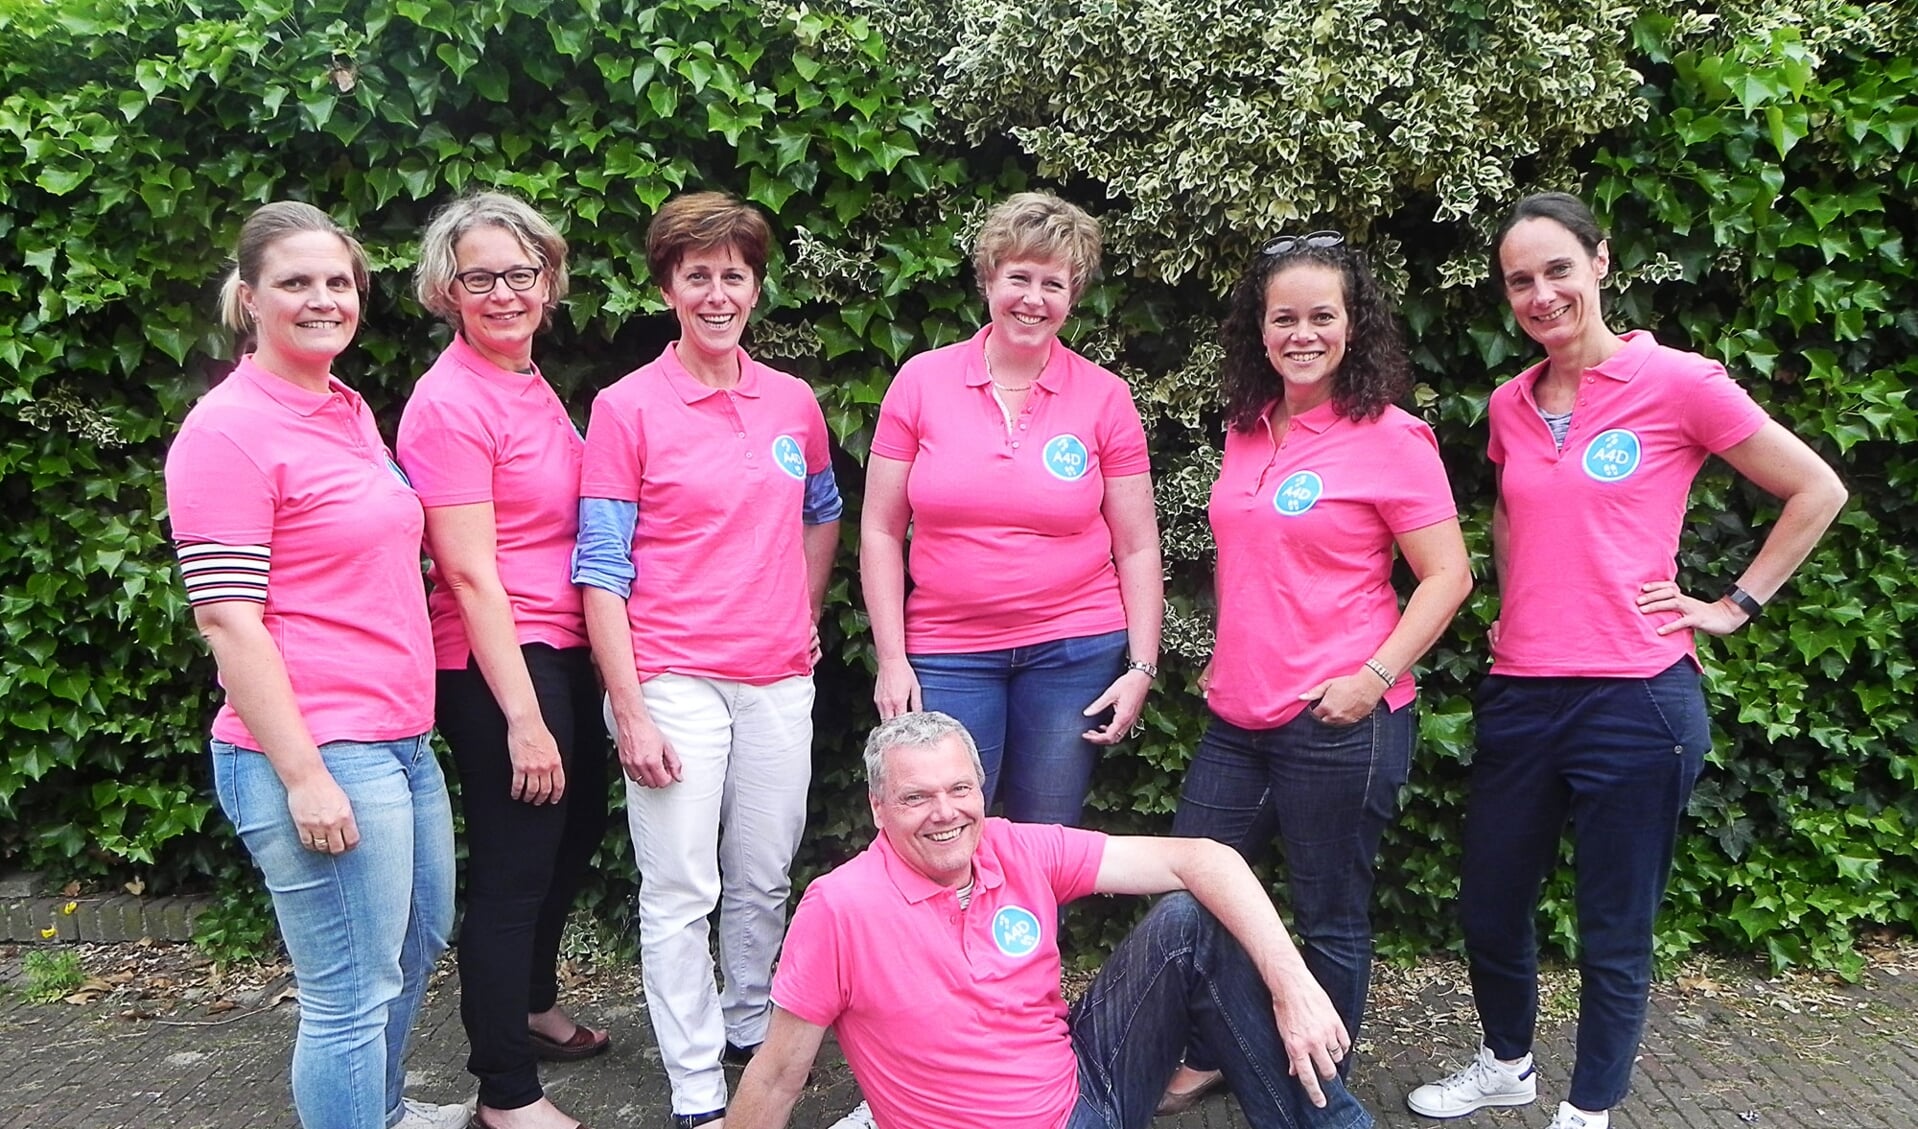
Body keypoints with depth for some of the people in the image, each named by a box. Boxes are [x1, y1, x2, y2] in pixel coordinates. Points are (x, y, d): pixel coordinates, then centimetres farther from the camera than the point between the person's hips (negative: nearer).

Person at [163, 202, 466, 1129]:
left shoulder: (350, 411, 12)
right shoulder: (226, 431, -13)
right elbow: (229, 622, -17)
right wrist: (303, 775, -20)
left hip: (400, 740, 10)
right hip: (317, 757, -9)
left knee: (420, 939, 24)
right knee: (352, 994, 0)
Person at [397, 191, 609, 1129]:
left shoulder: (530, 384, 11)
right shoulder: (450, 402, -15)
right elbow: (471, 575, -18)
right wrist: (523, 718, -19)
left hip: (561, 652, 9)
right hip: (498, 666, -9)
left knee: (576, 832, 23)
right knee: (512, 869, 1)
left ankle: (531, 1008, 45)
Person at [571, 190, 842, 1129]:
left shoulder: (793, 402, 7)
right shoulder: (626, 408, -5)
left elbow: (823, 513, 24)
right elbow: (601, 570, -7)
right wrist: (631, 710, -11)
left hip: (779, 680, 4)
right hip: (675, 680, -4)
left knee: (765, 878, 14)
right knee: (681, 891, 1)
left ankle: (750, 1032, 35)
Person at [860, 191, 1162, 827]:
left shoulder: (1105, 397, 1)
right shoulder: (922, 381, 0)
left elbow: (1137, 548, 4)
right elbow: (881, 530, 2)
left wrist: (1141, 668, -3)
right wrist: (892, 660, -2)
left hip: (1075, 651, 0)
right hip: (947, 656, 0)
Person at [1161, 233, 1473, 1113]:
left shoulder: (1387, 437, -10)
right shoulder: (1246, 430, 9)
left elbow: (1447, 577, -10)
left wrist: (1372, 677, -19)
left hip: (1338, 725, -7)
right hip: (1239, 717, 7)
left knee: (1330, 922, 8)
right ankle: (1204, 1057, 37)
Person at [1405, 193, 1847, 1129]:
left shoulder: (1678, 382, -8)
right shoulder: (1511, 404, 8)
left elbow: (1816, 492, -1)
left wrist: (1732, 607, -3)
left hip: (1633, 698, -5)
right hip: (1520, 693, 6)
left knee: (1613, 934, 8)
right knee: (1489, 907, 17)